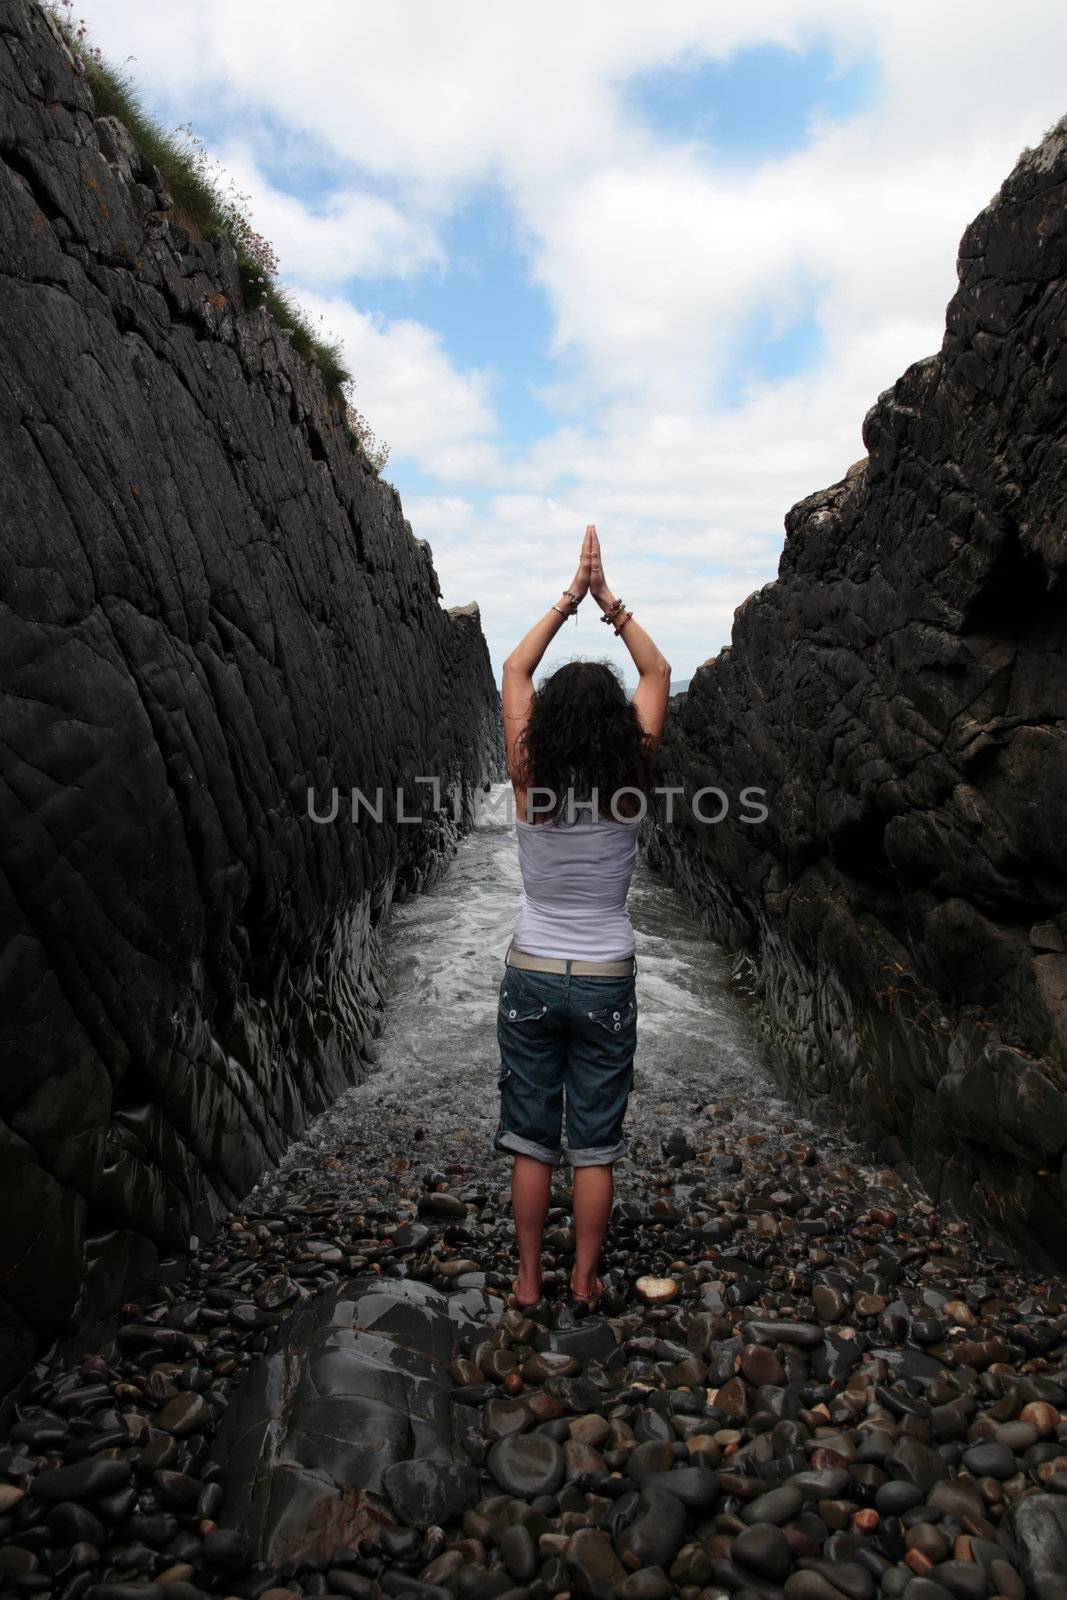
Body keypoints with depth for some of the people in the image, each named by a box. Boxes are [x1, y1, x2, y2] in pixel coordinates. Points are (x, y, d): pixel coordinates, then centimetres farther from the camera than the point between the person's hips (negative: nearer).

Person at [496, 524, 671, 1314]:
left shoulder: (530, 782, -12)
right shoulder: (632, 786, -11)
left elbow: (515, 670, 0)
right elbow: (658, 674, 1)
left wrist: (569, 598, 1)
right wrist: (609, 603, 0)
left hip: (532, 974, 0)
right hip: (606, 980, 0)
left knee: (531, 1138, 14)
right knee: (595, 1143, 13)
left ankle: (529, 1279, 27)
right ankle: (584, 1283, 27)